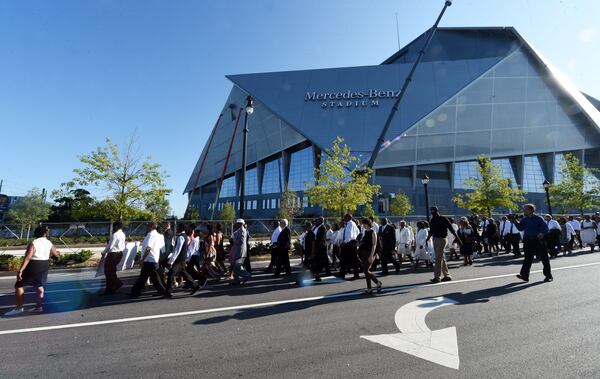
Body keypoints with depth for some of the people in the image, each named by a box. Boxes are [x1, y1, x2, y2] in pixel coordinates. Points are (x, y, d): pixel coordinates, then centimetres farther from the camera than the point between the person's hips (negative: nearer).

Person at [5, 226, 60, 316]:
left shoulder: (33, 243, -14)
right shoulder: (49, 243, 3)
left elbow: (27, 258, -23)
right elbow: (56, 254, 17)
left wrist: (20, 270, -24)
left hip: (33, 266, -6)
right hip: (44, 265, 6)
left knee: (19, 285, 8)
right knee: (39, 286, 16)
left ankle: (19, 308, 7)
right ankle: (38, 307, 19)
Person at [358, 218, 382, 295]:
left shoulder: (372, 232, -8)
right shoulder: (364, 232, 12)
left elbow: (374, 245, -13)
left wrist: (371, 256, -19)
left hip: (369, 254, -7)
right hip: (363, 253, 8)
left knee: (366, 271, -8)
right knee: (366, 271, 7)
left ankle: (378, 283, 10)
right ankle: (369, 289, 13)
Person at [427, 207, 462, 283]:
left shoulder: (443, 219, -9)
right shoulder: (433, 220, 10)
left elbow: (451, 229, -9)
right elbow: (431, 231, 19)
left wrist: (457, 239, -11)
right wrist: (427, 240, 17)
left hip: (442, 240, -7)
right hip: (435, 240, 7)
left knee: (438, 259, -9)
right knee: (441, 258, 12)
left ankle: (437, 277, -6)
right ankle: (447, 275, 21)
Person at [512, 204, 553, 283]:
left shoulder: (538, 219, -6)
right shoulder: (524, 220, 9)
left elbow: (545, 228, -8)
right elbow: (521, 228, 14)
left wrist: (542, 234, -26)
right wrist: (515, 222, 0)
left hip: (538, 241, -4)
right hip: (528, 241, 4)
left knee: (544, 258, 5)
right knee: (528, 258, 3)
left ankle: (548, 276, 19)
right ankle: (525, 275, 1)